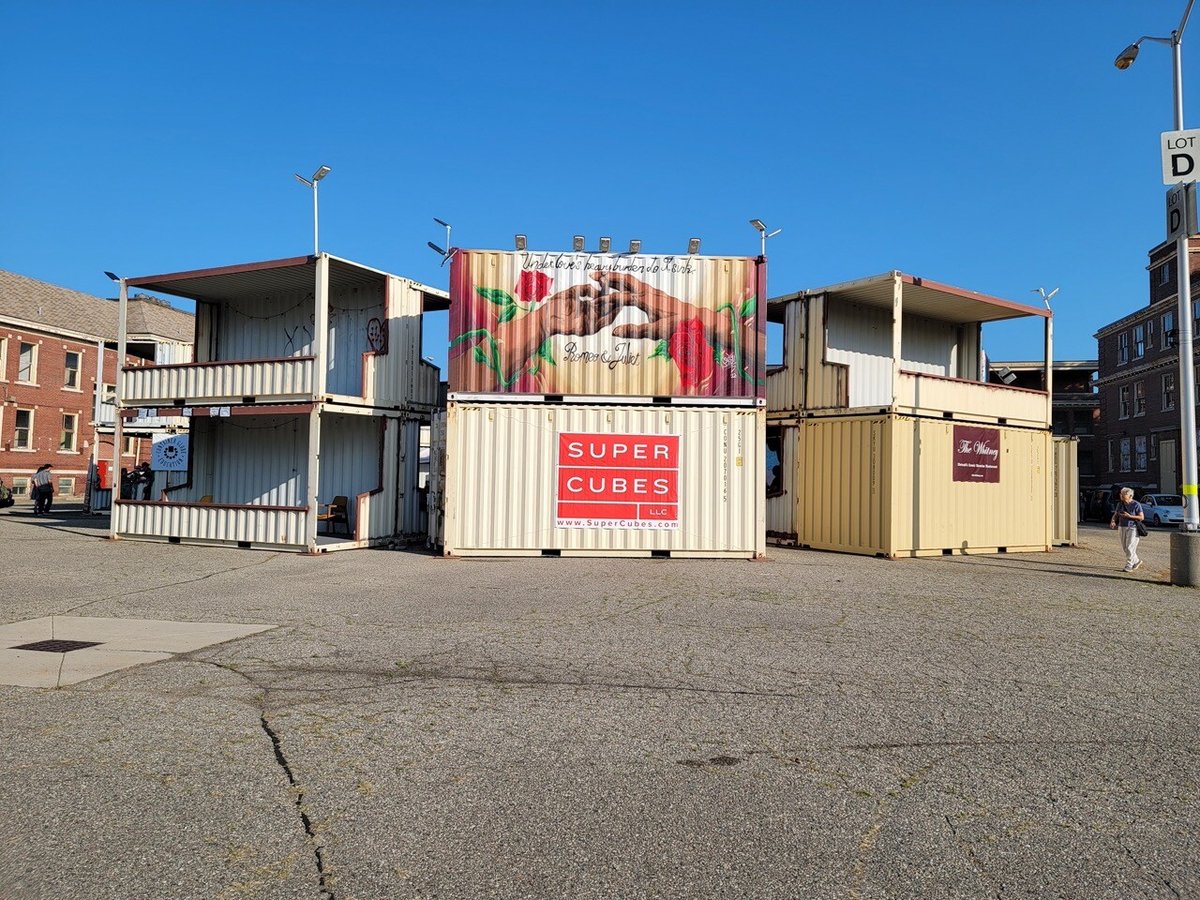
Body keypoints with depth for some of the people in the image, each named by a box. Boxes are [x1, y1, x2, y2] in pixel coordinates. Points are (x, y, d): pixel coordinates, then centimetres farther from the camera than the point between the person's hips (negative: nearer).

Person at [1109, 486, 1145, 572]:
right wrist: (1113, 521, -8)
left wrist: (1129, 516, -20)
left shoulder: (1136, 505, -8)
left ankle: (1129, 566, -3)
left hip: (1132, 528, -7)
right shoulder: (1120, 504, 9)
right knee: (1124, 547, 12)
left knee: (1130, 547, -9)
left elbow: (1142, 517, -10)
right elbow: (1115, 514, 12)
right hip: (1122, 527, 7)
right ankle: (1136, 561, 32)